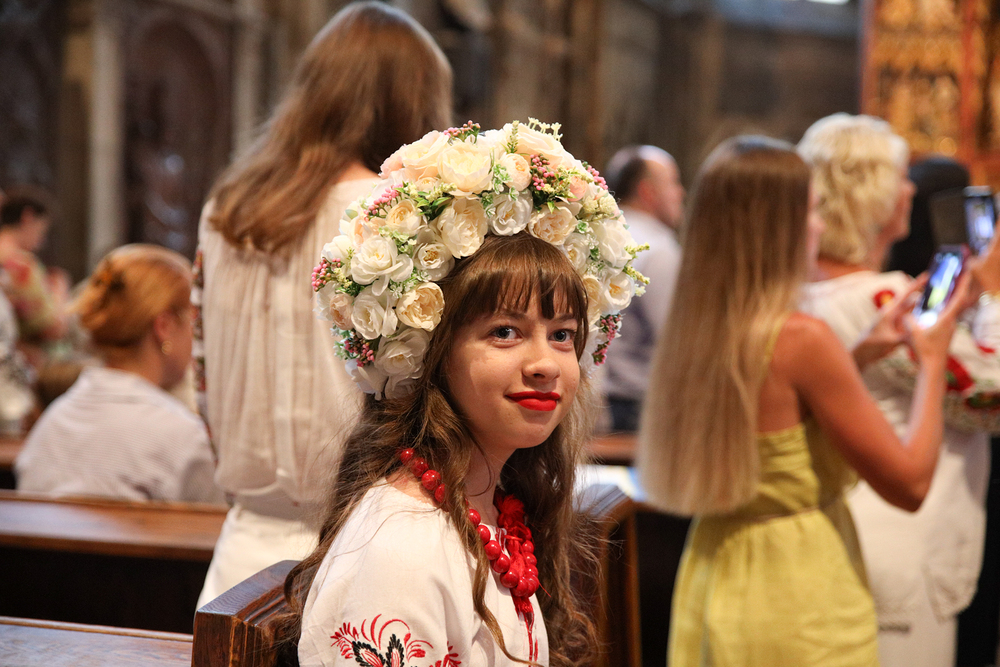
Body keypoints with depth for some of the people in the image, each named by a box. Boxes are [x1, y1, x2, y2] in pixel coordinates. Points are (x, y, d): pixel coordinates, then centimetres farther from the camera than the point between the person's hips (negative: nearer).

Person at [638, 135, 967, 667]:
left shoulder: (689, 331, 0)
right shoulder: (801, 339, -21)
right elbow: (910, 483, -15)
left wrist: (859, 356, 14)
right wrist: (932, 362, -3)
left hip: (712, 585, 7)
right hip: (800, 607, -7)